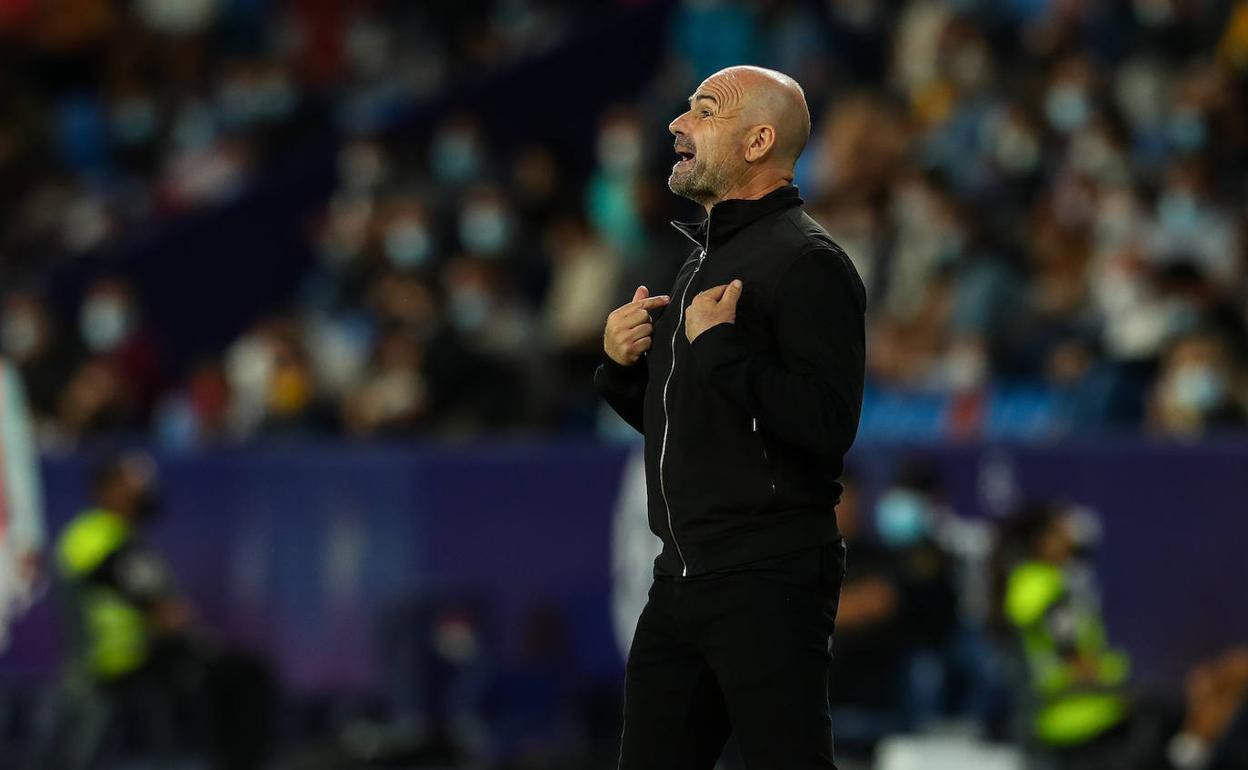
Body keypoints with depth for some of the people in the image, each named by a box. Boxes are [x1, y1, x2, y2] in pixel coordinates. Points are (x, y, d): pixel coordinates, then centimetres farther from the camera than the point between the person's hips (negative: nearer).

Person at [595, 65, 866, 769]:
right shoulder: (705, 259, 19)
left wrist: (717, 346, -19)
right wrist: (622, 364, 8)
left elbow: (829, 425, -24)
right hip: (682, 579, 9)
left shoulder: (806, 261, -11)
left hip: (768, 581, -9)